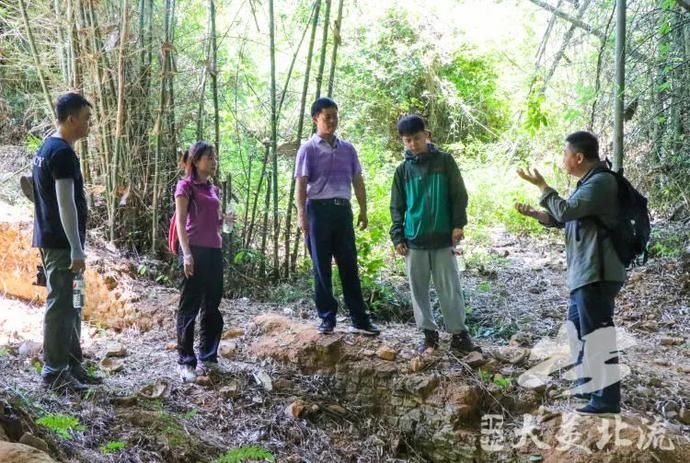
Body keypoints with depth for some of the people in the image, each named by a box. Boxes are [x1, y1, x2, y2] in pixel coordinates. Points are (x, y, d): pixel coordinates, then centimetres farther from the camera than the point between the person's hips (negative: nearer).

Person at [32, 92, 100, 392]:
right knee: (61, 305, -5)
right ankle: (54, 372, 0)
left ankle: (71, 365, 20)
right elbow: (65, 203, -21)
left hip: (51, 239, 10)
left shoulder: (45, 149, 16)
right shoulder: (63, 152, -15)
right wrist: (77, 249, -22)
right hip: (61, 242, -10)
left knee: (70, 305, 14)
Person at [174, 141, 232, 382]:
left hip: (214, 251, 7)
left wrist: (225, 220, 3)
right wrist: (187, 254, -18)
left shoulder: (214, 190, 17)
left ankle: (207, 359, 19)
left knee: (212, 307, 10)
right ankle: (185, 362, 3)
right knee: (189, 307, -2)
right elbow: (180, 221, -10)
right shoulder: (186, 186, -4)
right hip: (195, 250, -7)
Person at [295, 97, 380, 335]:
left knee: (349, 266, 6)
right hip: (319, 209, -4)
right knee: (321, 267, 2)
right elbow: (301, 184, -5)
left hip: (343, 210, 4)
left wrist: (363, 210, 10)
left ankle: (360, 320, 9)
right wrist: (302, 214, -14)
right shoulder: (308, 149, 0)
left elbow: (357, 181, 16)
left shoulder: (347, 148, 13)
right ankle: (327, 317, 11)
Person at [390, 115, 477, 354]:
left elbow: (459, 195, 2)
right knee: (419, 289, 7)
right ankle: (429, 333, 18)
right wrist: (397, 236, 1)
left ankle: (459, 333, 11)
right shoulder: (403, 169, 6)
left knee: (450, 288, 1)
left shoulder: (444, 161, 1)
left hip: (443, 238, -2)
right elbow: (396, 206, 9)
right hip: (414, 240, 2)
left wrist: (458, 224, -7)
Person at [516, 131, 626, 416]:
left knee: (597, 335, -6)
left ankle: (607, 400, 2)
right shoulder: (590, 182, 17)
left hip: (596, 274, -11)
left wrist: (541, 185, -11)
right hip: (584, 273, 11)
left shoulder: (601, 182, -16)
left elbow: (565, 210, -23)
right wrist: (533, 213, 8)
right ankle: (587, 386, 34)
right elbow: (564, 219, 21)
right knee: (577, 330, 21)